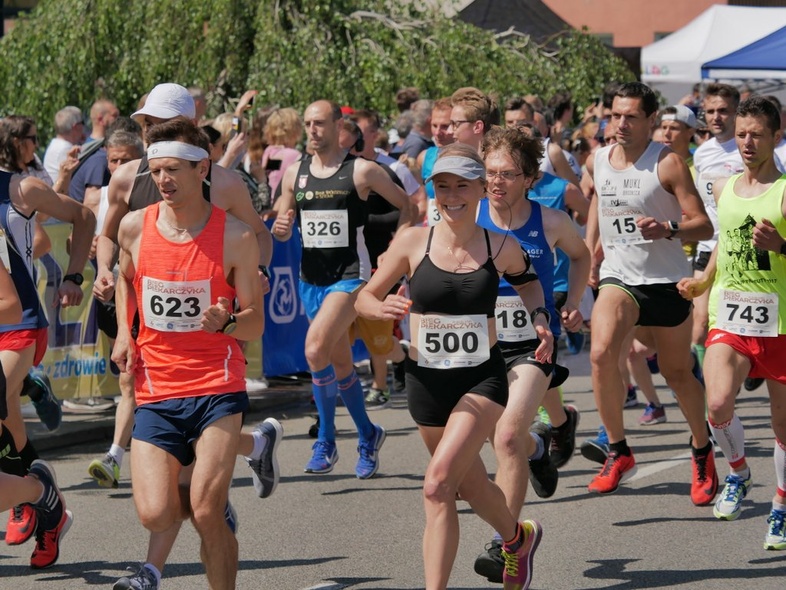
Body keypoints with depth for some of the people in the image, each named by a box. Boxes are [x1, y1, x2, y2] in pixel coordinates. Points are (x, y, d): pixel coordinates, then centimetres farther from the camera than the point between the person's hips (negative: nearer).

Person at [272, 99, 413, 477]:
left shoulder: (362, 171, -6)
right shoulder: (294, 174, 7)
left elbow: (406, 206, 3)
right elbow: (283, 226, 14)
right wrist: (280, 229, -10)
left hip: (350, 276, -6)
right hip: (311, 278, 6)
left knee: (316, 349, -23)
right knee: (340, 363, 14)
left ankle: (326, 440, -11)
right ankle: (367, 436, 31)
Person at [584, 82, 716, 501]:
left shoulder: (668, 163, -11)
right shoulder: (598, 161, 4)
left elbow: (703, 225, -13)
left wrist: (667, 228, -32)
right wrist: (589, 250, 21)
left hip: (666, 282, -3)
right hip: (617, 277, 3)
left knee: (677, 372, 10)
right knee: (601, 352, -24)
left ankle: (701, 449, 35)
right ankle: (617, 452, -13)